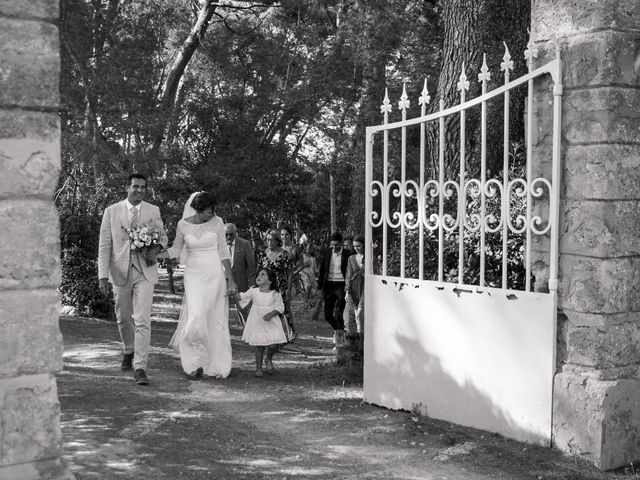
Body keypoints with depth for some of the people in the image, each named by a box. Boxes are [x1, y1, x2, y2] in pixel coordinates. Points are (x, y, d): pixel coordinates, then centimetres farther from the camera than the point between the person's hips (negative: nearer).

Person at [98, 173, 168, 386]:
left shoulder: (153, 211, 3)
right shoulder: (111, 211, 0)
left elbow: (162, 235, 16)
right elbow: (104, 245, -1)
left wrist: (158, 246, -8)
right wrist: (103, 276, -8)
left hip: (145, 271, -1)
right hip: (120, 272, 1)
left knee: (143, 320, -11)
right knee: (123, 318, 15)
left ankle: (140, 368, -8)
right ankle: (128, 351, 42)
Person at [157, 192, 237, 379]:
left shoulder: (217, 222, -5)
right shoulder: (183, 224, -4)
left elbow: (223, 252, 1)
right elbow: (175, 250, 8)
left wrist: (230, 279, -1)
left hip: (215, 275, 0)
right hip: (193, 276, 0)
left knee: (214, 321, 2)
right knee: (196, 318, -10)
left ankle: (215, 365, 14)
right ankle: (195, 363, 6)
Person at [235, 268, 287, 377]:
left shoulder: (275, 294, -7)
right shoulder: (253, 292, 0)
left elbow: (280, 307, -5)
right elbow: (242, 296, -1)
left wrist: (271, 313, -21)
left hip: (271, 324, -2)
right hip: (257, 323, 2)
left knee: (273, 345, -10)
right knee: (259, 346, 4)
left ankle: (269, 360, 23)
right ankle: (258, 368, 17)